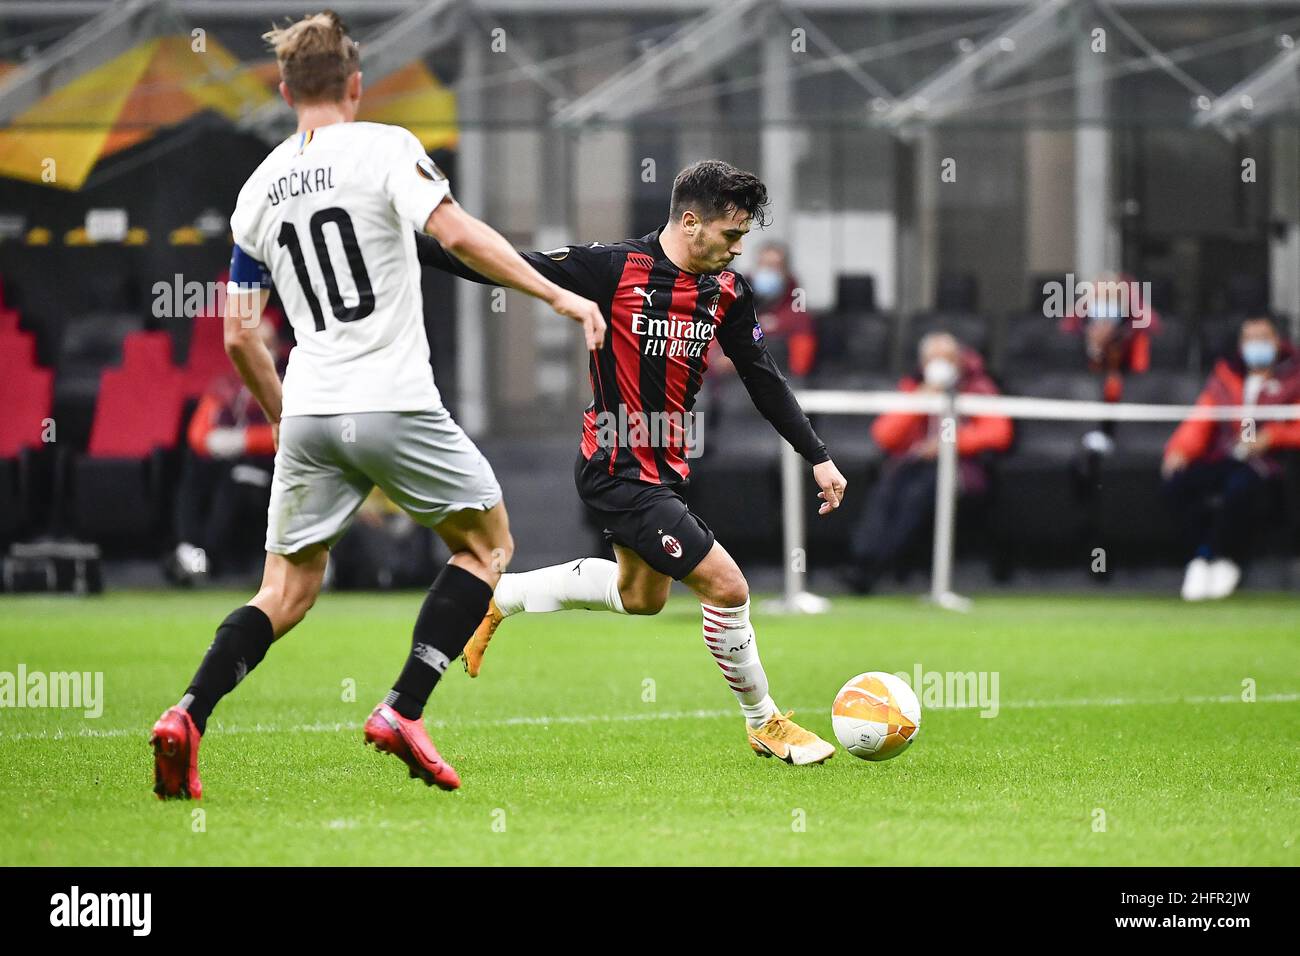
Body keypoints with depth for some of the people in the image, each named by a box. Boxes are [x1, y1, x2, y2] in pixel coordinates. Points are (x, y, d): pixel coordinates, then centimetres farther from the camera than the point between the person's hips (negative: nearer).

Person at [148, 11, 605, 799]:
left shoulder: (259, 189, 12)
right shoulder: (384, 148, -2)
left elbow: (240, 335, 14)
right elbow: (457, 233, -17)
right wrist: (559, 296, -14)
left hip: (308, 413, 5)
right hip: (395, 405, -5)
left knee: (288, 592, 13)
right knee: (486, 543, 15)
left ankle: (187, 716, -9)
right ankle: (403, 712, 2)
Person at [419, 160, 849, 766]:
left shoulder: (727, 290, -1)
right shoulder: (615, 267, -20)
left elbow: (763, 379, 9)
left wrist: (818, 458, 8)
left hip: (664, 464, 9)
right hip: (619, 470, -9)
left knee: (640, 597, 26)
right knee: (726, 586, -13)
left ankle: (499, 598, 41)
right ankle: (763, 722, 8)